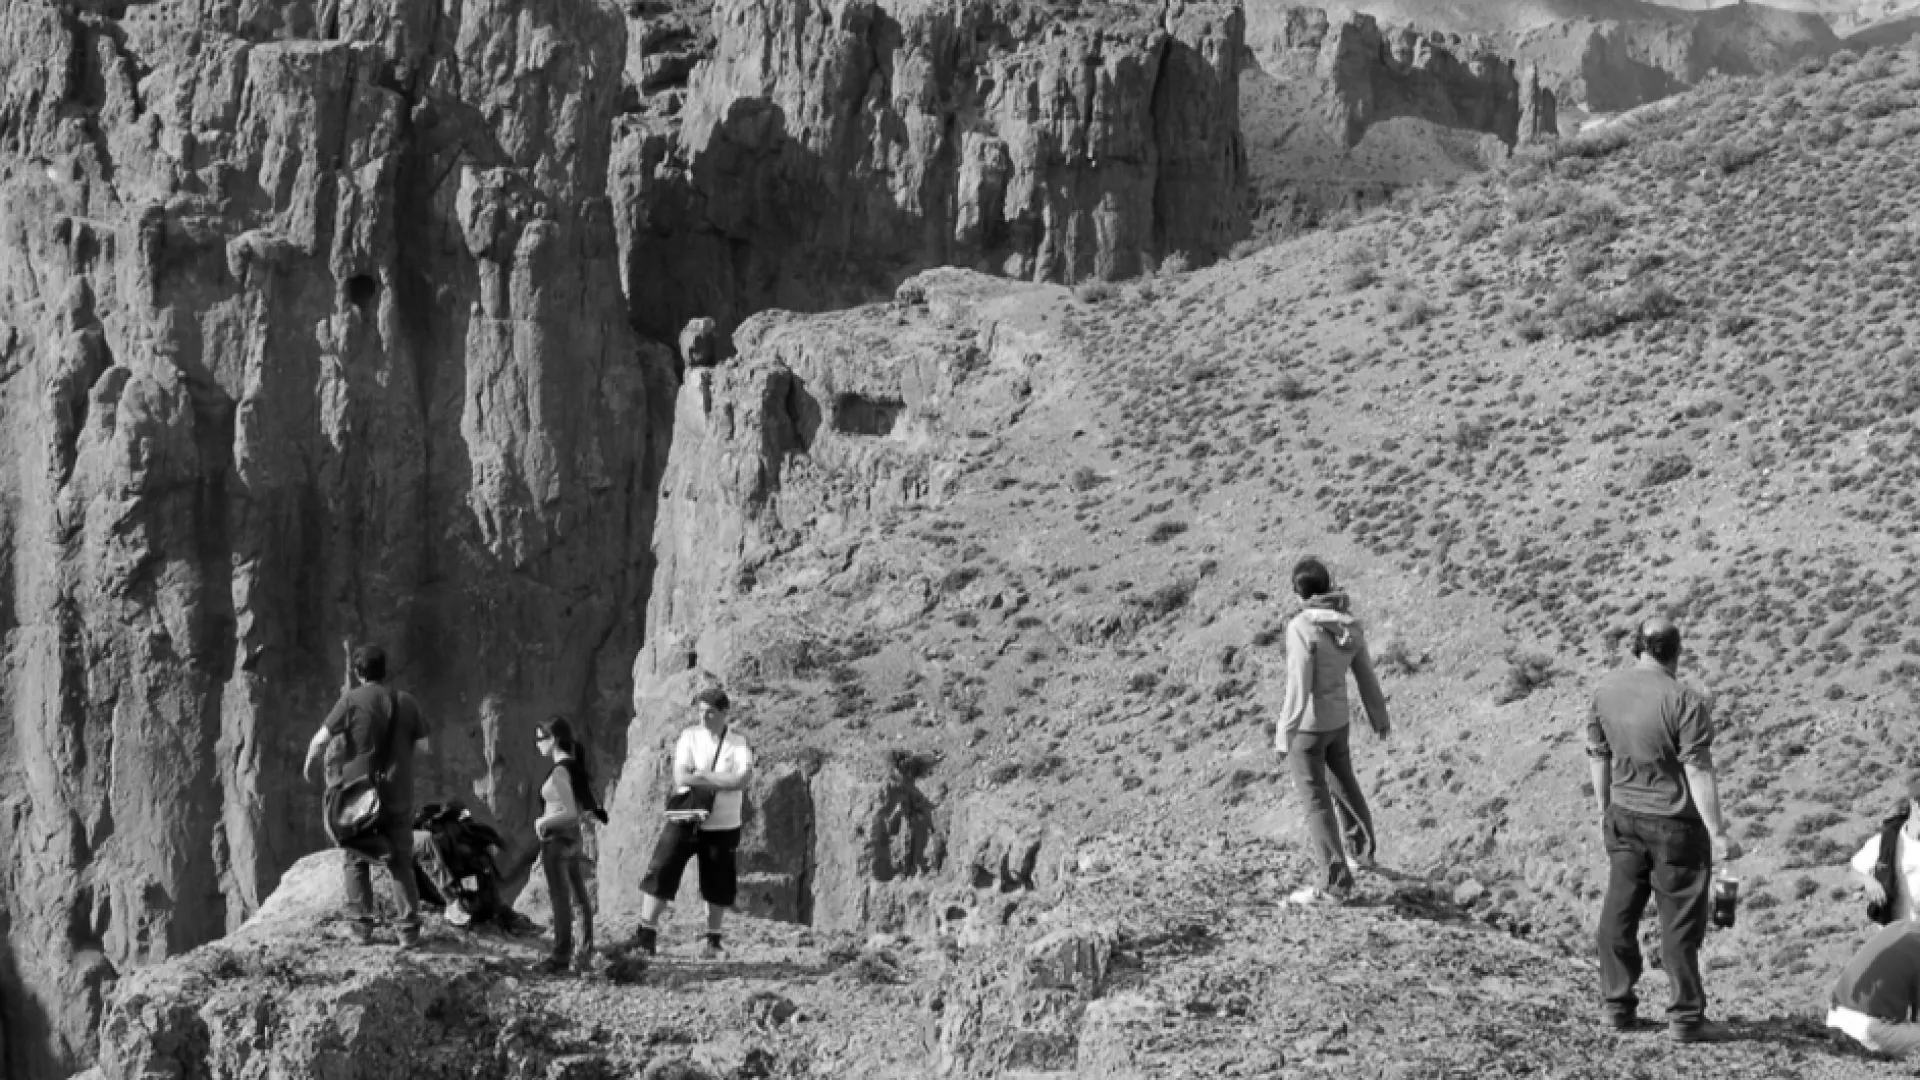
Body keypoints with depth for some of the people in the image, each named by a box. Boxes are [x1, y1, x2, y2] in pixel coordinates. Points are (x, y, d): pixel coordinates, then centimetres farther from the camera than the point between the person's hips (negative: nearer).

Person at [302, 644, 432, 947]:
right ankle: (409, 930, 3)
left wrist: (308, 763, 9)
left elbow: (321, 739, -10)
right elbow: (424, 747, 0)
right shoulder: (407, 702, 1)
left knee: (357, 860, 13)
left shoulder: (352, 700, -8)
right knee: (401, 863, 9)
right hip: (399, 796, 2)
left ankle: (361, 925, 11)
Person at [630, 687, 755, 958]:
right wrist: (721, 779, -14)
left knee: (718, 884, 6)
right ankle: (646, 935, -3)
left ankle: (713, 940, 21)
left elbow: (743, 779, -19)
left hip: (722, 826, 0)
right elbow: (680, 778, -10)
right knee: (660, 872, -7)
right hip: (685, 820, 0)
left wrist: (701, 776, -17)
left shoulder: (738, 744, -2)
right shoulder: (689, 737, 1)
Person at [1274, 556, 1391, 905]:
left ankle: (1335, 883, 5)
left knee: (1317, 801, 2)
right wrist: (1379, 716, 21)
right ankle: (1361, 848, 47)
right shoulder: (1350, 625, -4)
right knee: (1342, 782, 28)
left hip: (1306, 725, -6)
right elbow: (1366, 676, 6)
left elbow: (1299, 686, -27)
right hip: (1337, 719, 6)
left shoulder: (1302, 627, -25)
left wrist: (1283, 737, -23)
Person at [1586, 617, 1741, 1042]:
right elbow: (1698, 772, -18)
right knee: (1680, 921, 2)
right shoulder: (1685, 702, -17)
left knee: (1619, 912, 13)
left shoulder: (1605, 691, 1)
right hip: (1674, 821, -5)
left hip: (1623, 817, 5)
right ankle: (1685, 1018, 7)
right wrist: (1716, 833, -14)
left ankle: (1618, 1006, 19)